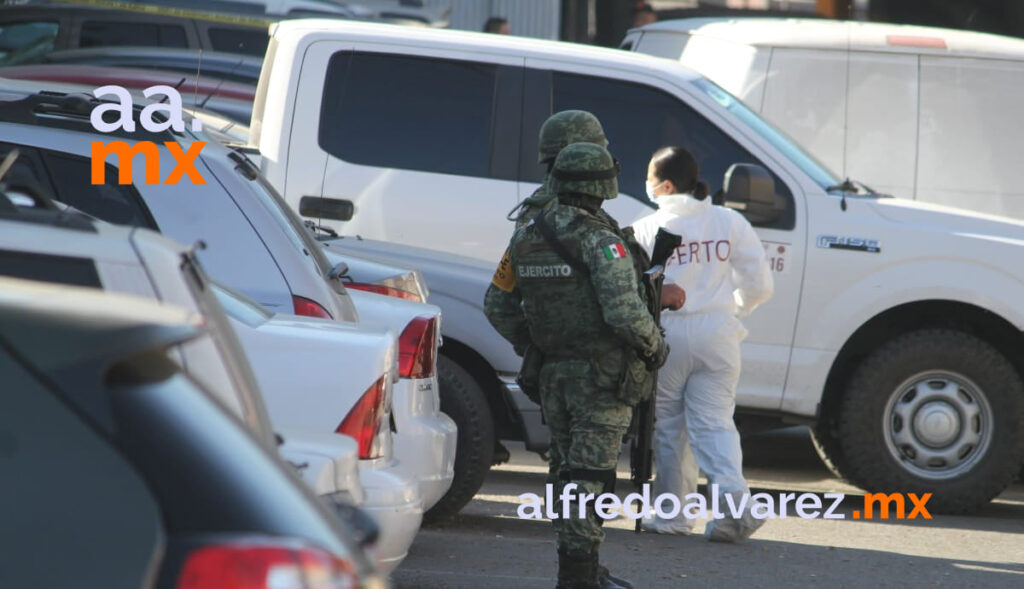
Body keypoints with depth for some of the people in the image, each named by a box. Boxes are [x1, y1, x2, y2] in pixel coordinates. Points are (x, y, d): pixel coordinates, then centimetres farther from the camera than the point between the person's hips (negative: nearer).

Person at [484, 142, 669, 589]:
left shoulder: (526, 238, 6)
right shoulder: (600, 241, -16)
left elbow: (498, 306, 13)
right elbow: (625, 312, -23)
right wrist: (654, 348, -5)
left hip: (554, 375, 7)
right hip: (602, 375, -7)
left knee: (567, 470, 15)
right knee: (589, 474, -5)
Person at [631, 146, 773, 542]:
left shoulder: (646, 230, -6)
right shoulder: (730, 222, 3)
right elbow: (759, 286, 3)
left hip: (668, 334, -2)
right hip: (717, 336, 2)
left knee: (669, 427, 11)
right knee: (714, 422, 5)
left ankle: (672, 514, 15)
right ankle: (733, 497, -17)